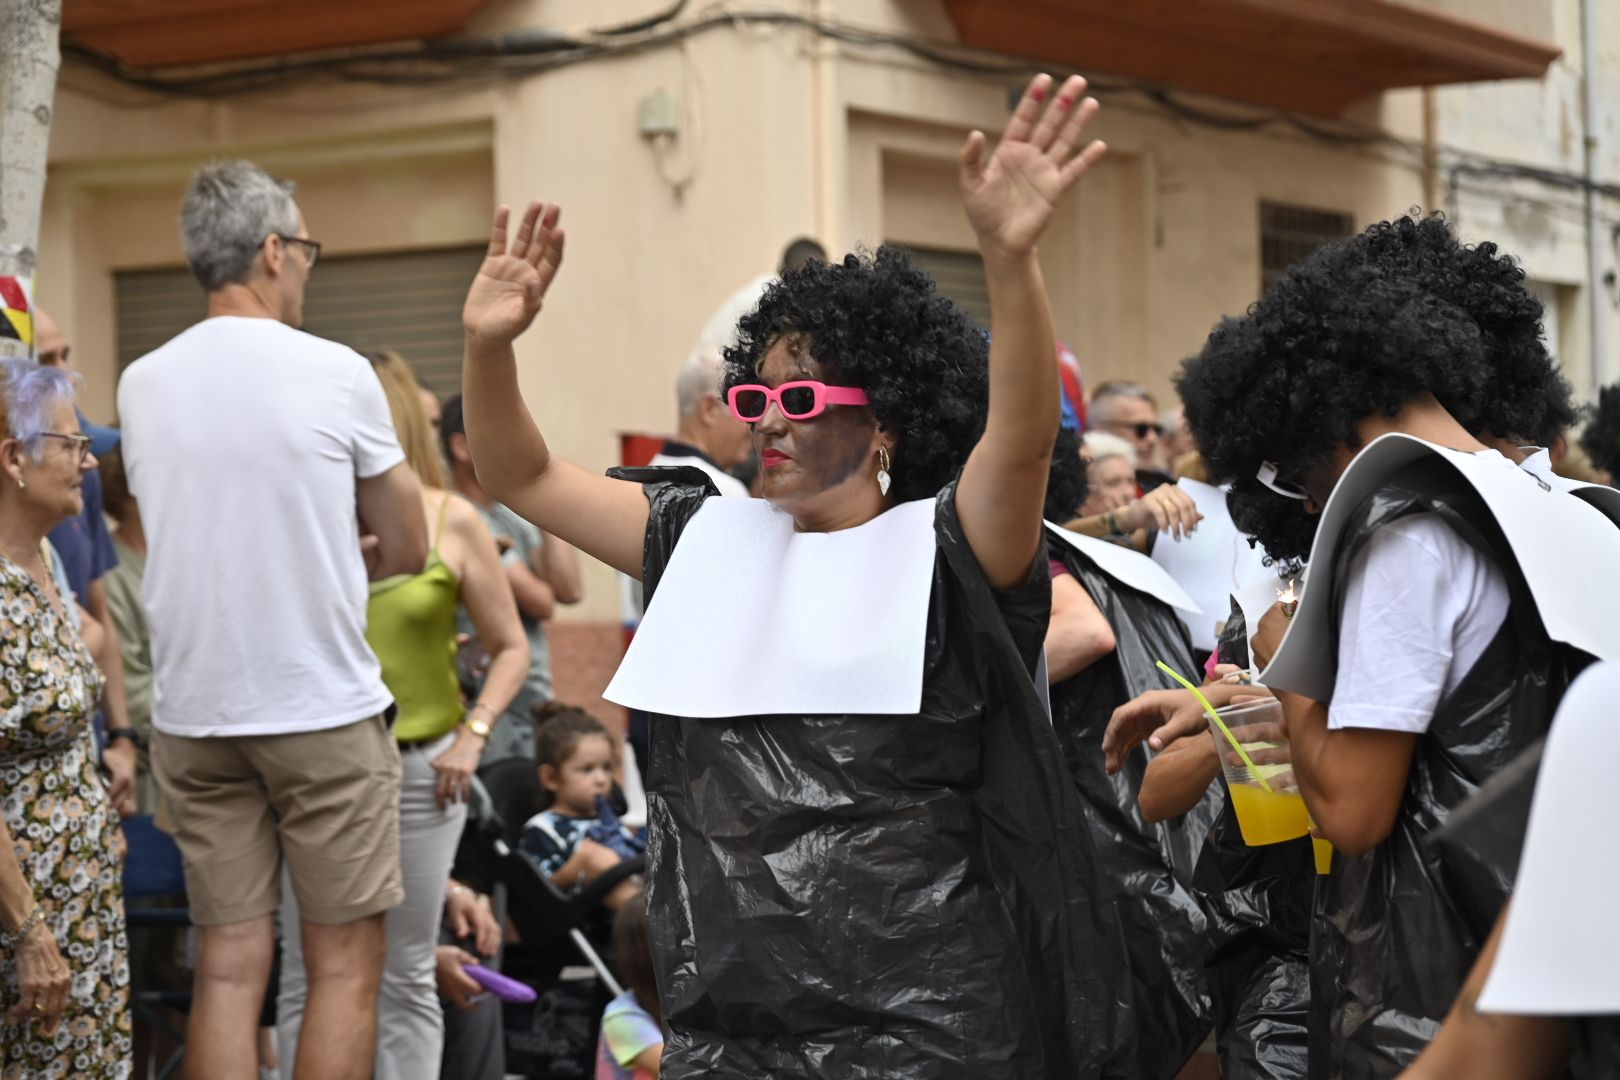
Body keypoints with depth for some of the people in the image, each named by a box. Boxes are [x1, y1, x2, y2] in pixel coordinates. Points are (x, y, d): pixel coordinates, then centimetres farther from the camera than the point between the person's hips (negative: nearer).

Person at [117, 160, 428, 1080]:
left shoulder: (143, 385, 4)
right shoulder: (337, 374, -7)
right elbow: (408, 551, 1)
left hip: (195, 716, 4)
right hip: (325, 710, -4)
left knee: (228, 966, 7)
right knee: (345, 966, 3)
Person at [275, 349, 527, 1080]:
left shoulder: (452, 521, 1)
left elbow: (510, 648, 4)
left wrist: (473, 734, -6)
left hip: (420, 772, 0)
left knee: (406, 978, 9)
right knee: (308, 973, 2)